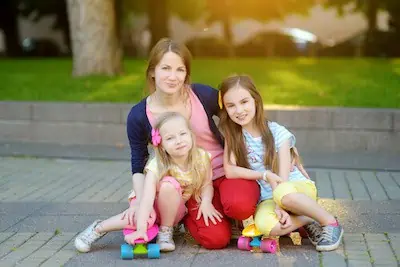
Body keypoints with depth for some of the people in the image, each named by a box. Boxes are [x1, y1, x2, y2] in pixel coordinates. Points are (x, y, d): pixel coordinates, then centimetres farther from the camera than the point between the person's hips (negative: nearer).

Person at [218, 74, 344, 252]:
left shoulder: (277, 133, -8)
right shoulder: (232, 135, -2)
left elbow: (283, 176, -14)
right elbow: (229, 171, -13)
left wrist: (281, 204, -27)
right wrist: (265, 175, -18)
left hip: (298, 187, -1)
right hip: (268, 198, 2)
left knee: (283, 193, -40)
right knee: (265, 225, -36)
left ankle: (329, 222, -16)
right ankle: (308, 221, -10)